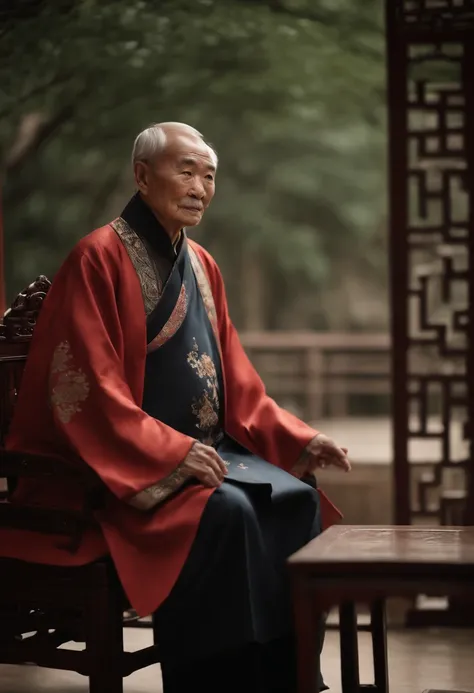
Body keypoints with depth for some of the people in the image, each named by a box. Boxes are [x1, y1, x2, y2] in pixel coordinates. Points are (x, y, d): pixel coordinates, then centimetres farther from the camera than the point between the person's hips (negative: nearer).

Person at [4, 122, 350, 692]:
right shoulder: (99, 258, -9)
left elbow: (236, 380, 17)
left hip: (208, 448, 7)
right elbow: (88, 388, -16)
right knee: (225, 511, -31)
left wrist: (298, 438, 3)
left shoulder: (201, 266, 14)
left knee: (296, 500, -16)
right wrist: (171, 452, -23)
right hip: (126, 467, -7)